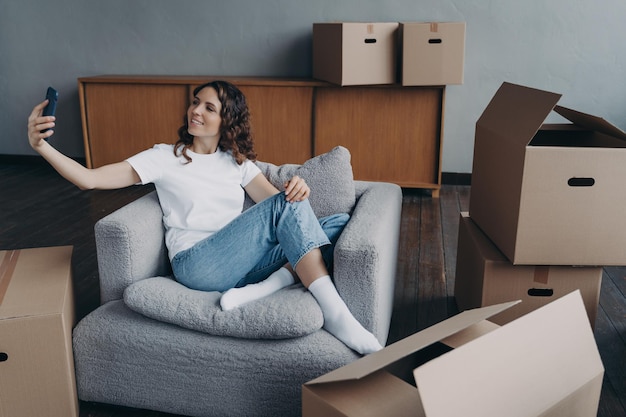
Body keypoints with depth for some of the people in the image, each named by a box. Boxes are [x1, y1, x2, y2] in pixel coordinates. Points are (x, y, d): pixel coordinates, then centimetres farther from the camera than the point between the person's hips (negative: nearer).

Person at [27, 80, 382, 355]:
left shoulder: (237, 162, 19)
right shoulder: (166, 157, 9)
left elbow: (276, 198, 6)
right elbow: (89, 179, 1)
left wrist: (298, 188, -18)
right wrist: (42, 146, -15)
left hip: (240, 264, 5)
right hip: (196, 265, -4)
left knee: (339, 223, -12)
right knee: (287, 206, -27)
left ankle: (267, 287, -27)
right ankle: (334, 314, -29)